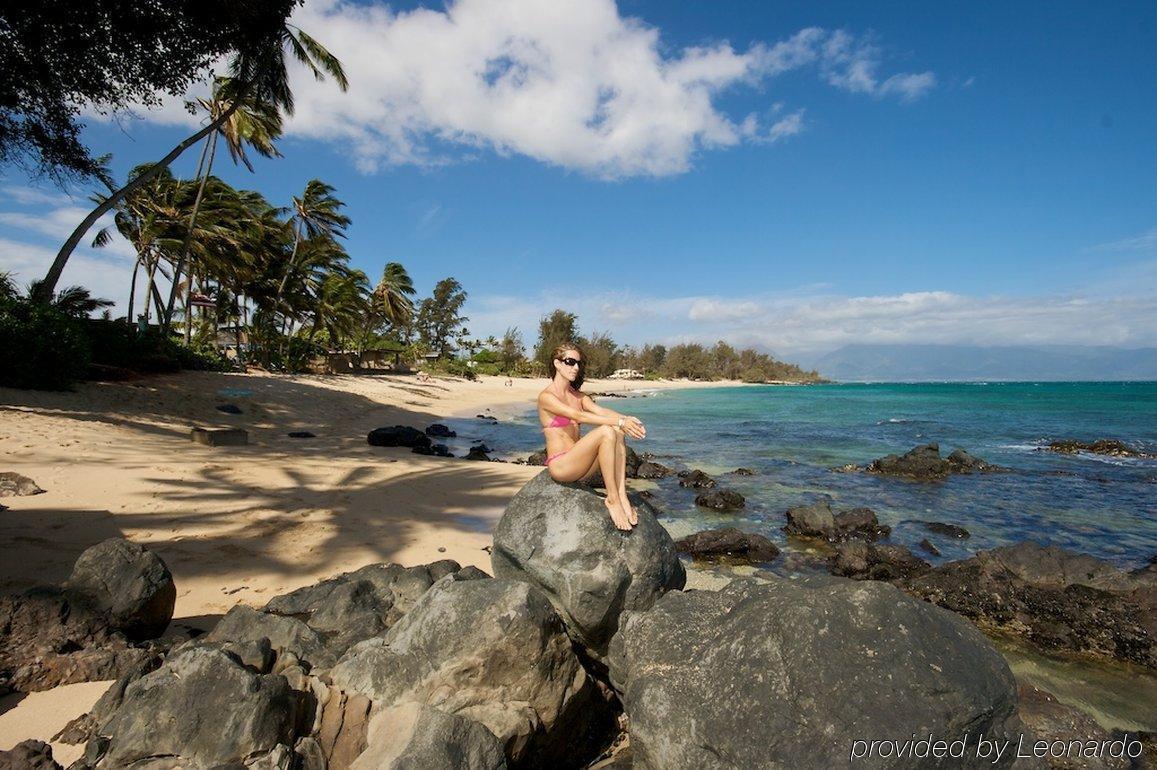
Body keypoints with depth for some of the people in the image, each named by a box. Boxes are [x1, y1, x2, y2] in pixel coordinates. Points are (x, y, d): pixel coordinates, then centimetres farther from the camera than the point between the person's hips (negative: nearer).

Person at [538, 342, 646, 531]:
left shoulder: (579, 395, 17)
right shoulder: (546, 397, -7)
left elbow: (600, 410, -3)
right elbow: (579, 416, -22)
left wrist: (626, 418, -24)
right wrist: (619, 421, -30)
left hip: (578, 464, 7)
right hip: (559, 464, -7)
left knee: (617, 431, -17)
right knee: (606, 432, -27)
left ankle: (622, 495, -24)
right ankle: (612, 500, -23)